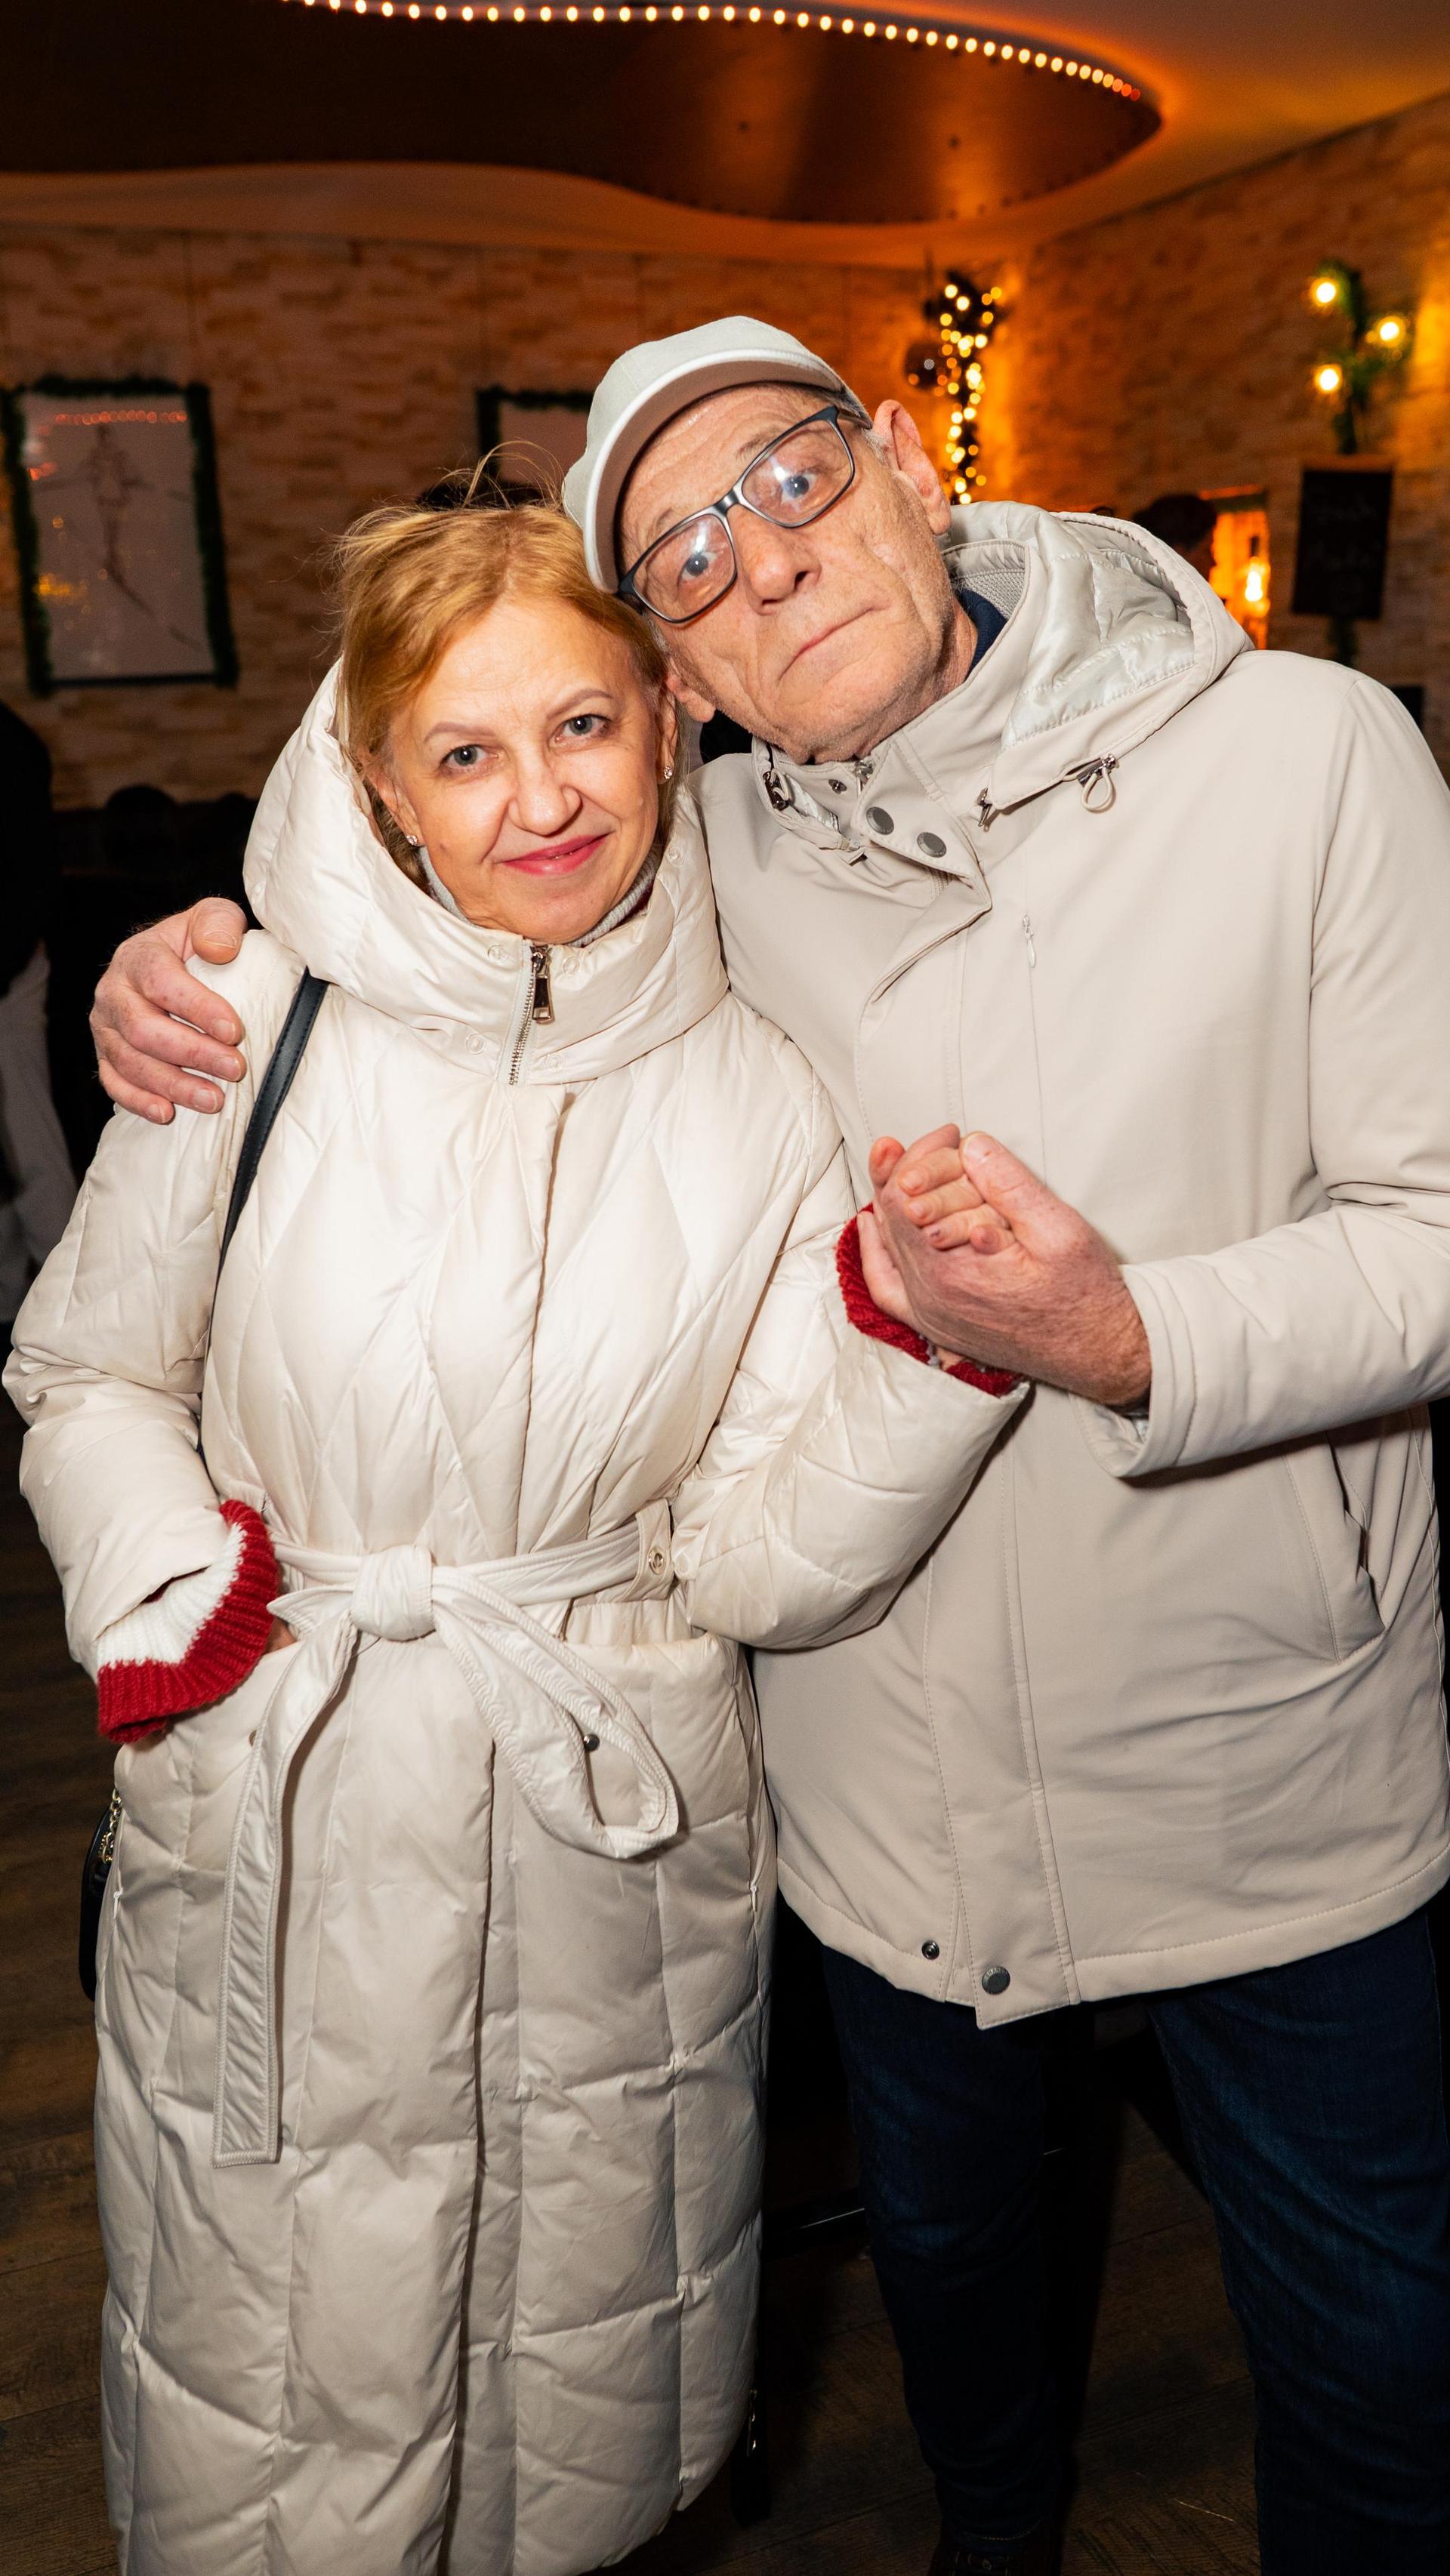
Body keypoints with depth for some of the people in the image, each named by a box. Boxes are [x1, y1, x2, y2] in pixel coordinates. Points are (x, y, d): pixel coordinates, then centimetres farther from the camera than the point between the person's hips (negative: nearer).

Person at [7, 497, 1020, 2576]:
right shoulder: (256, 1025, -9)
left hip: (622, 1857, 2)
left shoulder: (758, 1095, -5)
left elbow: (763, 1564, -7)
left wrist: (930, 1339, -22)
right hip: (281, 1862, -1)